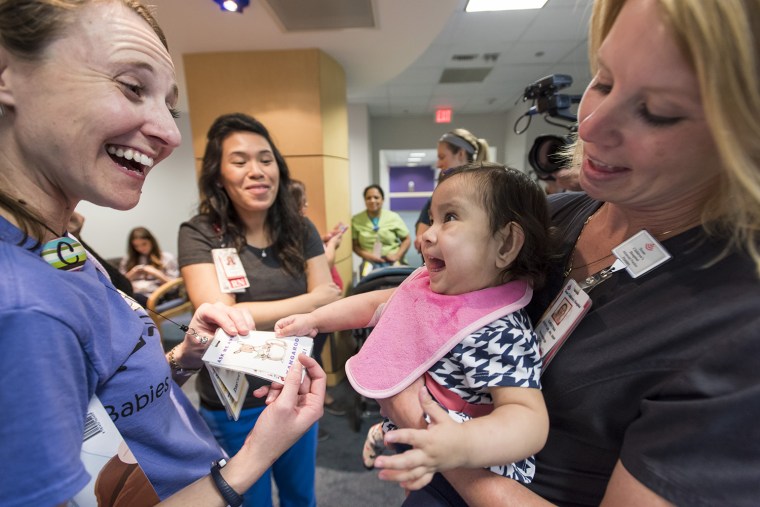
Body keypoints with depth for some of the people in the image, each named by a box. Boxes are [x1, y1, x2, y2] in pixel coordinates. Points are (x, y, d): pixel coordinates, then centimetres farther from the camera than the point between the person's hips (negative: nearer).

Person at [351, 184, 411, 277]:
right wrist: (366, 255, -11)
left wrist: (397, 255, -6)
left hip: (392, 260, 1)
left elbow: (407, 240, 9)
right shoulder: (356, 220, 3)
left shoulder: (393, 217, 4)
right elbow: (354, 245, 5)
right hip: (370, 261, 0)